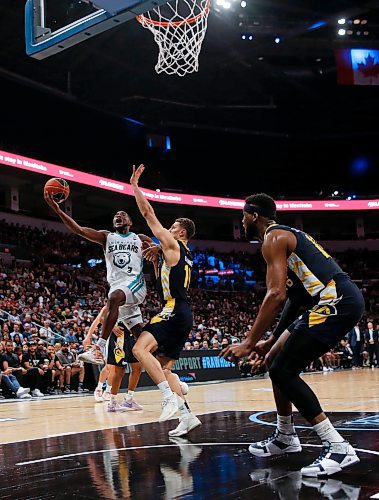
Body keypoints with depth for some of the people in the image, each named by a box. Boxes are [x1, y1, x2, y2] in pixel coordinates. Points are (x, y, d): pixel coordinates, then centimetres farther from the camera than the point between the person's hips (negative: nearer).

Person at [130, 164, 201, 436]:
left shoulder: (172, 245, -2)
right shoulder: (185, 255, 23)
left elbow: (149, 214, -2)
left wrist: (134, 185, 4)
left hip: (175, 312, -10)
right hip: (183, 314, 10)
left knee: (141, 348, -22)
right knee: (164, 367, 10)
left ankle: (170, 397, -27)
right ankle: (187, 415, 6)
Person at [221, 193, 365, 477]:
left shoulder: (273, 237, -6)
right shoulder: (288, 235, 25)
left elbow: (276, 295, -18)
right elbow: (295, 295, 28)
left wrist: (249, 343, -15)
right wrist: (272, 341, 30)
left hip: (337, 301, -10)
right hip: (336, 301, 10)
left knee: (282, 371, -10)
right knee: (276, 360, 18)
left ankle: (338, 448, -12)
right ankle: (285, 437, 28)